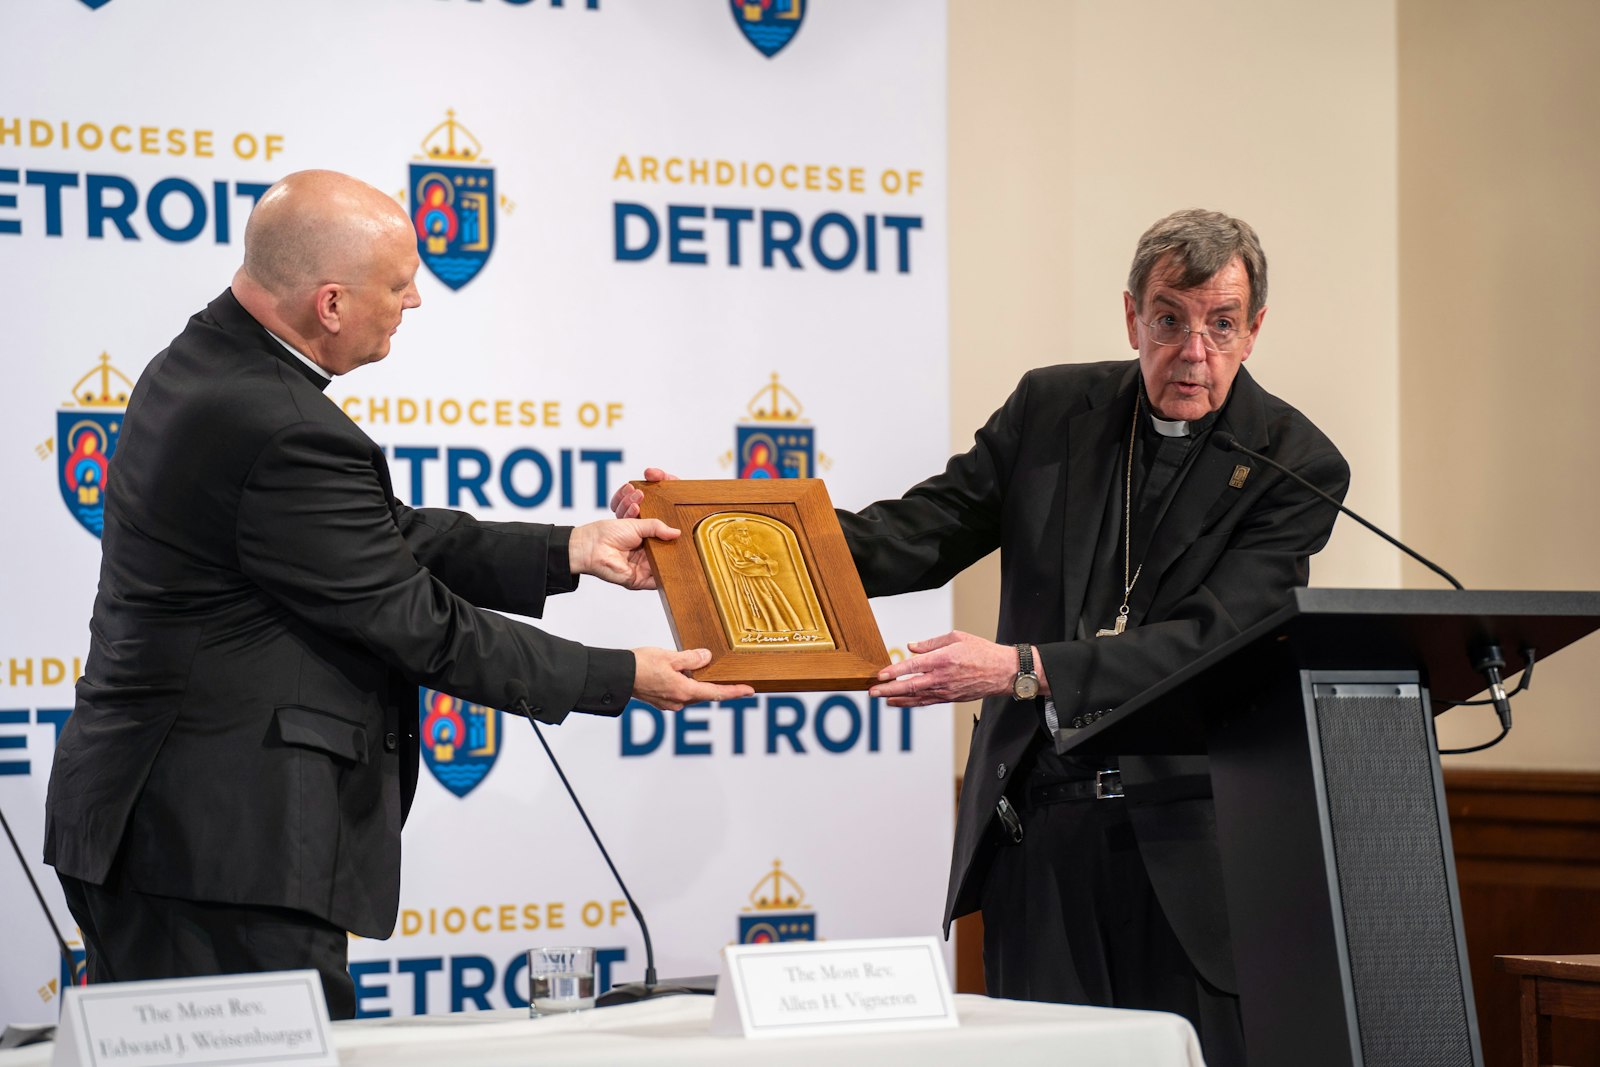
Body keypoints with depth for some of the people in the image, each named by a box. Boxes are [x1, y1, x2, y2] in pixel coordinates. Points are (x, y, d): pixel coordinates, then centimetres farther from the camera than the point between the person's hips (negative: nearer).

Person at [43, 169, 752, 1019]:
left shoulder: (197, 367, 10)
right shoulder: (286, 436, -22)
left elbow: (385, 540, 14)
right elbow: (416, 625, -14)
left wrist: (570, 551, 13)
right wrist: (623, 679, -4)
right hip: (225, 846, -11)